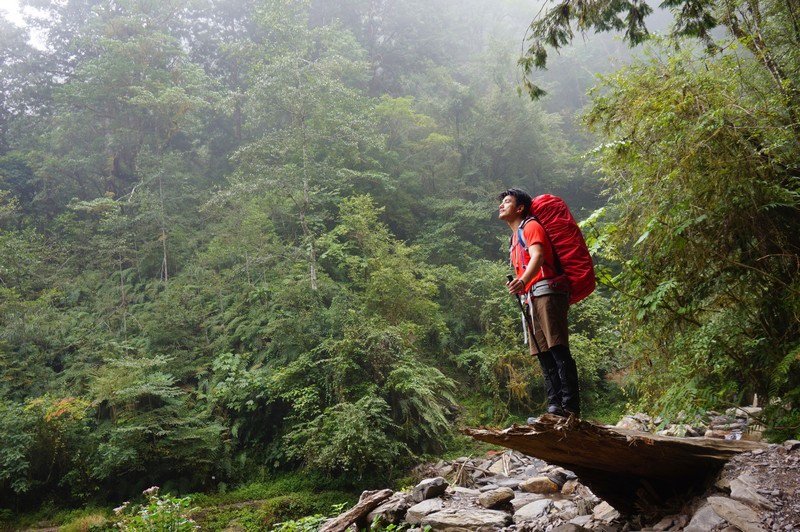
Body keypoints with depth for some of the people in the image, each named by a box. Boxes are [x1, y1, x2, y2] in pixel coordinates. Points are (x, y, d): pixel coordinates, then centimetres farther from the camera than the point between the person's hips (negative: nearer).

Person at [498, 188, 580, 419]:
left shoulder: (531, 226, 2)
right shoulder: (515, 238, 29)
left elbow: (538, 256, -17)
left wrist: (522, 281, -34)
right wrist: (516, 286, 12)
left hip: (546, 292, -9)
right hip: (530, 299, 9)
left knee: (558, 350, -15)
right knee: (544, 356, 3)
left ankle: (570, 407, -18)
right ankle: (554, 407, 2)